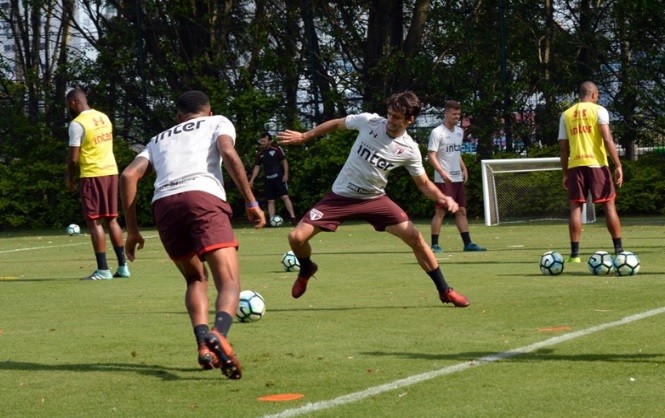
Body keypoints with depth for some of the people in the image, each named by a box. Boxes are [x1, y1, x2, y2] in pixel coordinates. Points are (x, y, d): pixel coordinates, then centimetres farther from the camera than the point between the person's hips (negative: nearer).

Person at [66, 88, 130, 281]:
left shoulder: (77, 124, -12)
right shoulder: (104, 118, 10)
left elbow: (73, 158, -13)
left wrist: (70, 179, 2)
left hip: (92, 175, -7)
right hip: (111, 171, 7)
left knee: (94, 222, -2)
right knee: (112, 219, 13)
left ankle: (103, 270, -5)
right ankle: (122, 266, 14)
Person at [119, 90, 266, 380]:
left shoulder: (159, 139, 35)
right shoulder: (218, 123, 26)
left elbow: (128, 176, 20)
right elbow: (228, 154, 3)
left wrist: (132, 230, 21)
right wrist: (251, 203, 2)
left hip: (164, 204, 4)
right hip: (203, 196, -4)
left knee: (196, 279, 23)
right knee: (229, 282, -8)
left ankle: (203, 344, -3)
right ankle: (218, 335, -40)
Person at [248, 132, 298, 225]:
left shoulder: (276, 149, -3)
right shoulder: (259, 153, 10)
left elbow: (284, 161, -3)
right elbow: (257, 167, 16)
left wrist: (286, 174, -13)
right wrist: (252, 180, 10)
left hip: (279, 177, -5)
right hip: (268, 179, 5)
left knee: (285, 197, -14)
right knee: (270, 201, 3)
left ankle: (293, 217, -17)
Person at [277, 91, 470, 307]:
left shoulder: (409, 150, -12)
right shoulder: (369, 121, -14)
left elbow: (423, 183, 1)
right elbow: (336, 124, 4)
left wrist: (443, 198, -19)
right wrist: (304, 136, 8)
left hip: (374, 198, 0)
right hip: (340, 196, 0)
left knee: (415, 237, -13)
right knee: (296, 237, -13)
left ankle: (445, 291, 5)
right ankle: (306, 269, 24)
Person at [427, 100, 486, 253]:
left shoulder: (460, 132, 13)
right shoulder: (437, 132, -11)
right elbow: (431, 156, -16)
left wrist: (464, 169, 11)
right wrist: (442, 172, -27)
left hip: (458, 178, 7)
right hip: (443, 180, -7)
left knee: (461, 211, 6)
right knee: (440, 211, -5)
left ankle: (468, 243, 7)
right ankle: (435, 245, 0)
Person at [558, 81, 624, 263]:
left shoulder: (566, 115, 12)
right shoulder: (599, 110, 1)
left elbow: (563, 147, 11)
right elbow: (607, 139, -9)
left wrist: (565, 174, 17)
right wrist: (618, 165, -8)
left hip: (575, 165, 3)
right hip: (596, 164, -3)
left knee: (576, 207, 4)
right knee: (609, 205, 5)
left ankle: (575, 253, -2)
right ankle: (619, 249, 5)